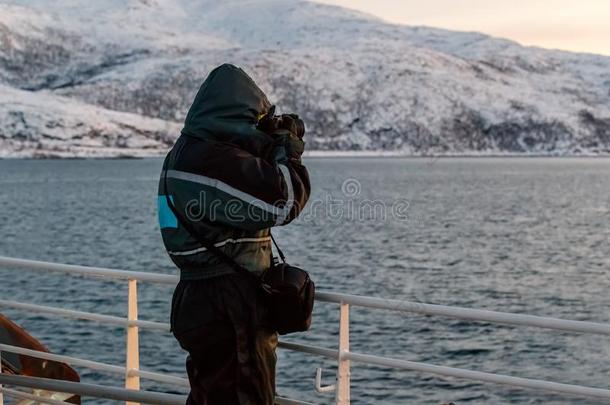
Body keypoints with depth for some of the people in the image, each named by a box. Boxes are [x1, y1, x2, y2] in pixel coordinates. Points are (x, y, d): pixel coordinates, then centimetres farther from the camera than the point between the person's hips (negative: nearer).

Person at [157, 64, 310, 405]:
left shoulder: (187, 152, 13)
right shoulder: (214, 160, -21)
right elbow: (285, 202, -20)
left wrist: (274, 145, 8)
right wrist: (289, 147, -4)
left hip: (202, 301, 10)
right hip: (229, 310, -10)